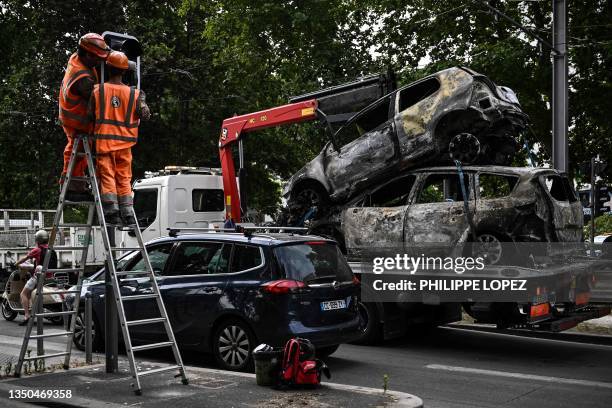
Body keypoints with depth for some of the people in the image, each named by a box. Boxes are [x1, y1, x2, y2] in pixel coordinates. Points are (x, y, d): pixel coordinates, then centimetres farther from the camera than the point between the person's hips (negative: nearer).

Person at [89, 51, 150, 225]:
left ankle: (112, 212, -9)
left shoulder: (98, 90, -2)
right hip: (124, 143, 2)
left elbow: (90, 115, 2)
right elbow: (145, 115, -2)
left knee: (107, 177, 1)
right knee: (124, 179, 9)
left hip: (104, 140, -2)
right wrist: (141, 99, 15)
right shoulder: (134, 93, 0)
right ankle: (127, 214, 5)